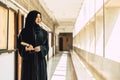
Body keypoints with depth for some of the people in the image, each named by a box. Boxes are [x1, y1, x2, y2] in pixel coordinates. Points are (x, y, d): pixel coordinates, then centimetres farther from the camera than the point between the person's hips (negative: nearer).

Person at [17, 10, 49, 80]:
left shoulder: (43, 32, 6)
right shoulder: (24, 31, 1)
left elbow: (46, 47, 5)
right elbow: (20, 46, 2)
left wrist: (40, 48, -15)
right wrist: (25, 49, -19)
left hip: (40, 61, 2)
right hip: (28, 61, -1)